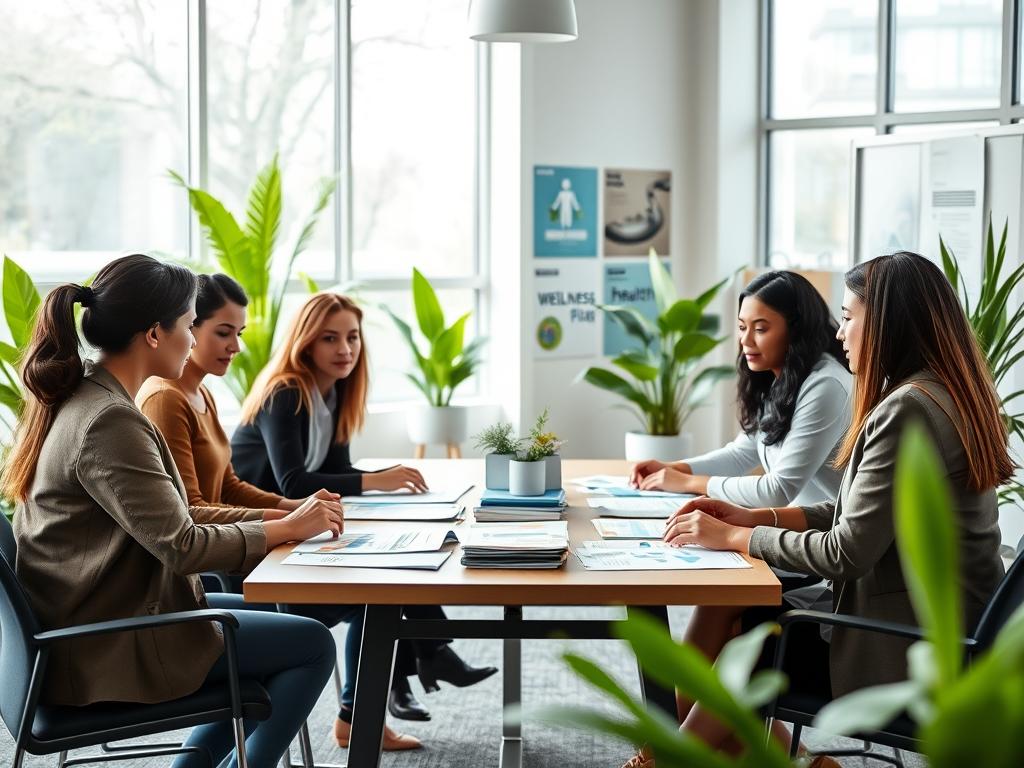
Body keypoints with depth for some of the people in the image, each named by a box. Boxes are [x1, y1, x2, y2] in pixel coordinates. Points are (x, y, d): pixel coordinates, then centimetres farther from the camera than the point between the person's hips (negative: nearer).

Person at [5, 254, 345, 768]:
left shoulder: (75, 401, 8)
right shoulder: (109, 422, -23)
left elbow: (154, 520, 11)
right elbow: (180, 548, -25)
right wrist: (289, 528, -13)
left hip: (87, 625, 10)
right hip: (108, 650, -10)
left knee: (272, 621, 22)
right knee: (312, 645, -3)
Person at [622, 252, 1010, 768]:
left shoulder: (906, 410, -22)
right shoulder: (946, 397, 10)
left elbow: (847, 552, -21)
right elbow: (863, 515, 14)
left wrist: (732, 538, -10)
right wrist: (751, 518, 7)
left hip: (906, 657, -9)